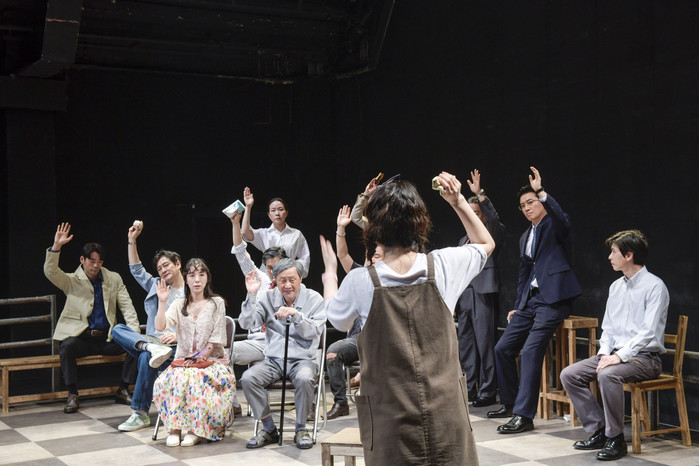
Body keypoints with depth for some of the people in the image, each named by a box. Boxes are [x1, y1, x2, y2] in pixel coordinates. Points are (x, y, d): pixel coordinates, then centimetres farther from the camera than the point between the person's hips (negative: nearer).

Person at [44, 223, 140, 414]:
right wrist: (56, 247, -26)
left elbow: (127, 306, 10)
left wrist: (135, 332, -5)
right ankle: (73, 395, -21)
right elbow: (50, 272, -11)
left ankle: (123, 391, -5)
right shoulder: (71, 281, 6)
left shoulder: (114, 279, 14)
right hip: (80, 337, -2)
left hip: (106, 338, 3)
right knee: (67, 346, -35)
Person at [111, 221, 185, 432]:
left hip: (179, 348, -6)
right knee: (118, 329, -13)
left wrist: (179, 335, -16)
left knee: (146, 357, -35)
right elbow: (137, 270, 25)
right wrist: (132, 240, 18)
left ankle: (140, 414, -29)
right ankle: (153, 348, -39)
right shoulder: (157, 286, 23)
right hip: (154, 341, 6)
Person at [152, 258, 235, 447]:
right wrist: (162, 302, -15)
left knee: (194, 377, -35)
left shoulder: (216, 303, 4)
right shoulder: (179, 305, 11)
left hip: (212, 360, -2)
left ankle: (196, 430, -27)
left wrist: (200, 357, -11)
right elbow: (160, 327, -6)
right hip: (183, 361, 2)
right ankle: (174, 428, -25)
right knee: (170, 380, -31)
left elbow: (216, 339, -1)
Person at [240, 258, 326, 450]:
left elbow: (314, 332, -9)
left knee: (304, 378, -36)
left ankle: (301, 429, -13)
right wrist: (252, 295, -14)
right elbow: (246, 323, -3)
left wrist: (295, 315, -24)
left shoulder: (313, 299, 1)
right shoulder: (267, 298, 6)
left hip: (302, 359, -2)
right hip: (273, 360, 3)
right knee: (248, 378, -25)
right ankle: (269, 429, -8)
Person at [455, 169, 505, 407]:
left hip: (483, 294, -7)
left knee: (485, 342, -8)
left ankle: (488, 392, -3)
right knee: (465, 344, 8)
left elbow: (494, 219, -21)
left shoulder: (492, 234, 3)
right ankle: (468, 389, 16)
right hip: (464, 296, 7)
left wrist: (480, 194, -27)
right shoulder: (463, 240, 23)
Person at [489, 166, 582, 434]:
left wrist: (541, 192, -37)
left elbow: (562, 218, -28)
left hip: (552, 299, -9)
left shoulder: (554, 226, -1)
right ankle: (509, 404, 24)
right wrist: (517, 306, 20)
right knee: (503, 348, 8)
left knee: (531, 351, -19)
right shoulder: (526, 237, 21)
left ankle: (524, 415, -17)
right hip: (530, 300, 9)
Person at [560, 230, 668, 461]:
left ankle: (615, 439, -21)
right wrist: (605, 352, -1)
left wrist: (620, 356, -25)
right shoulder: (616, 287, 15)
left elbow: (649, 332, -19)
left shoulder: (654, 286, -11)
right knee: (569, 375, -9)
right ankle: (599, 431, -3)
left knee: (607, 375, -36)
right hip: (615, 353, 8)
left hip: (644, 357, -8)